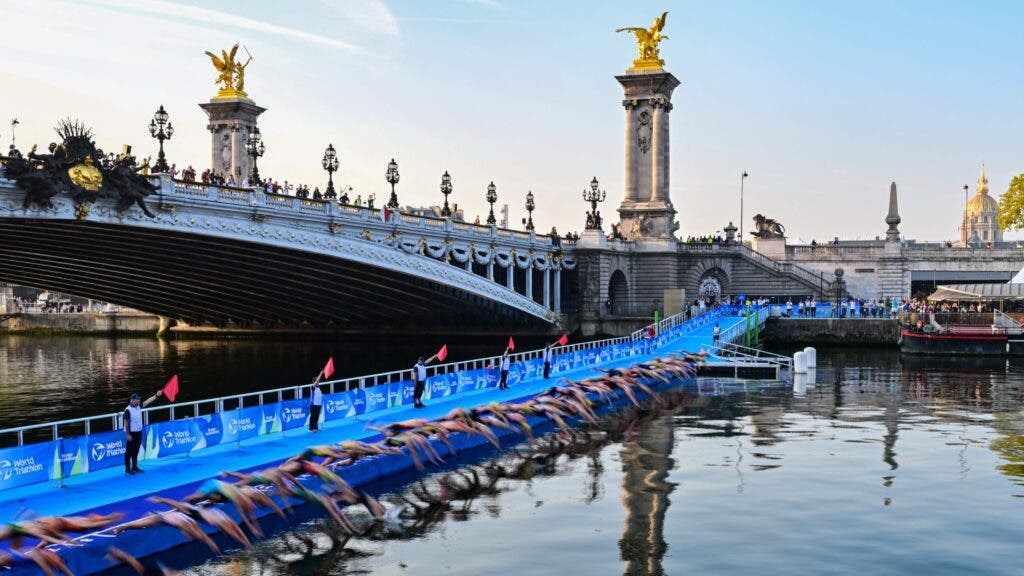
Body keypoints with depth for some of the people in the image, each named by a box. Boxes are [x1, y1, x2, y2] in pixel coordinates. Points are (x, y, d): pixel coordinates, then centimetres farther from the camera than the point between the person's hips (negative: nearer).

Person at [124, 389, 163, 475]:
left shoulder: (139, 406, 2)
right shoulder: (128, 410, -19)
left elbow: (148, 401, 8)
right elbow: (126, 423, -18)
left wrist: (156, 395, 0)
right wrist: (128, 435, -18)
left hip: (138, 432, 8)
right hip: (131, 433, -8)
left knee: (136, 450, 15)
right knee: (129, 451, 0)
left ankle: (135, 467, 25)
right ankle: (127, 469, 7)